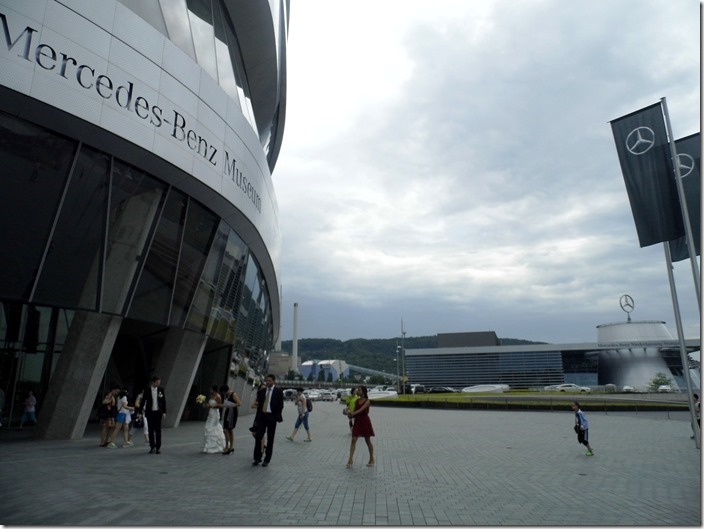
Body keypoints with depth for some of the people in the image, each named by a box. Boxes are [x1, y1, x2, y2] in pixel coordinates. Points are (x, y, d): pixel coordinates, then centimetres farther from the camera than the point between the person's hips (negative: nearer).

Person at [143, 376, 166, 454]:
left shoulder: (161, 389, 0)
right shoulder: (147, 390, -3)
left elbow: (164, 401, 3)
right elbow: (144, 401, 1)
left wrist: (164, 412, -1)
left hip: (158, 412, 0)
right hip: (150, 412, 0)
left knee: (158, 430, 2)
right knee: (151, 430, 5)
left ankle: (158, 447, 8)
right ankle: (152, 447, 16)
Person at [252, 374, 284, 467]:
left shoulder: (278, 391, -1)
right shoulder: (261, 391, 10)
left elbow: (280, 405, -3)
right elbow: (258, 404, 11)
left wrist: (277, 417, -11)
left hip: (271, 417, -3)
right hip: (262, 416, 3)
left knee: (270, 439, 4)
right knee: (258, 437, 0)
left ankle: (267, 460, 12)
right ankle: (257, 458, 11)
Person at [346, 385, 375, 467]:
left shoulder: (367, 401, -10)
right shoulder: (357, 401, 7)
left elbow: (361, 409, -26)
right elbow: (355, 411, 10)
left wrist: (353, 413, -40)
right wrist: (351, 415, -11)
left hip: (365, 421, -5)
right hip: (357, 421, 5)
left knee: (368, 441, 7)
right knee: (353, 440, -6)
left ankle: (371, 459, 23)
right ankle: (350, 460, -8)